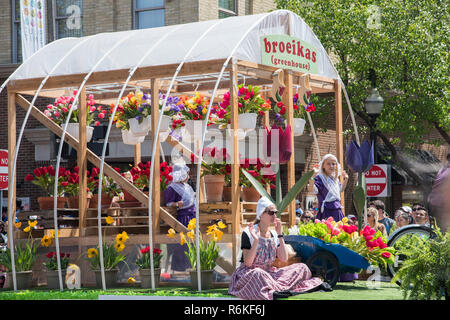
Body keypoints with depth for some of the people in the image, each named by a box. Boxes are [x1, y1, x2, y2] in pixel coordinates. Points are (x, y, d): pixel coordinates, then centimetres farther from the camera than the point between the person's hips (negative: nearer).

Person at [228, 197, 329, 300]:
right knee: (258, 273, -42)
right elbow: (247, 263, -17)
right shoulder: (248, 233, -10)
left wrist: (279, 234, -3)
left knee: (301, 267, -3)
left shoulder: (273, 234, 9)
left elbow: (284, 259, 0)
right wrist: (256, 240, -27)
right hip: (248, 274, -6)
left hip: (269, 273, 7)